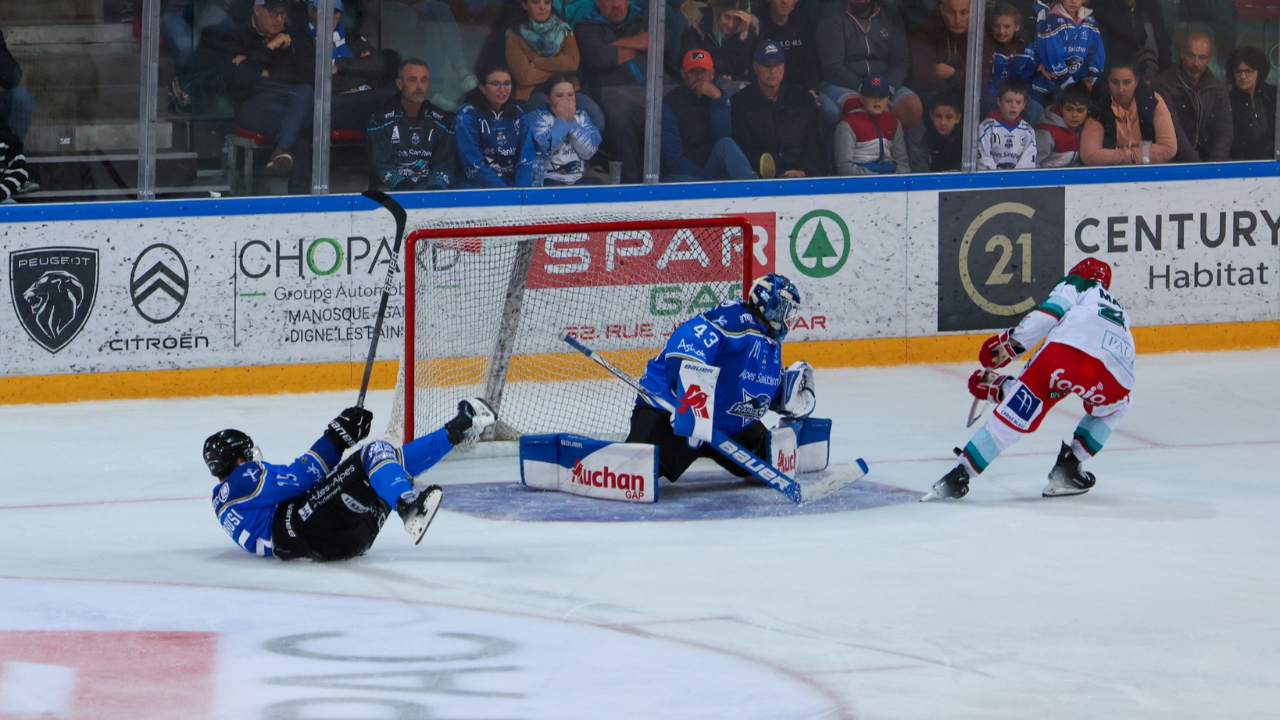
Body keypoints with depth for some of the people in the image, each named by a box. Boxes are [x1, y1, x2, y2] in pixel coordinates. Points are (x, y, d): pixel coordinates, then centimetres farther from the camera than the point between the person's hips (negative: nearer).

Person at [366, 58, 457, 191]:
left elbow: (444, 164, 7)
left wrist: (436, 187, -13)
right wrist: (402, 186, -20)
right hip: (393, 190, -2)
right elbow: (382, 164, -5)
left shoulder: (441, 121, 9)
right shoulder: (381, 119, 0)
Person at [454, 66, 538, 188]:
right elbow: (474, 164, -11)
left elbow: (527, 158, 3)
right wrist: (505, 192, -21)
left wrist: (521, 189, -16)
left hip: (511, 182, 4)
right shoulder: (467, 115, -2)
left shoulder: (518, 114, 12)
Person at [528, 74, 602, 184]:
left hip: (579, 180, 4)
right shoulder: (537, 117, 3)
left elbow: (590, 151, -2)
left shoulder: (582, 116, 13)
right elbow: (544, 149, -16)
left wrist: (571, 121, -6)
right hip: (549, 179, -4)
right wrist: (561, 120, -7)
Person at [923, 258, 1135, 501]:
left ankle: (959, 475, 2)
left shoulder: (1077, 285, 29)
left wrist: (1010, 343, 7)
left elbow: (1051, 311, 4)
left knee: (1016, 413, 7)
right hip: (1113, 377, 4)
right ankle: (1068, 467, 22)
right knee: (1116, 407, 36)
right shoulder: (1118, 312, 43)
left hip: (1068, 349, -4)